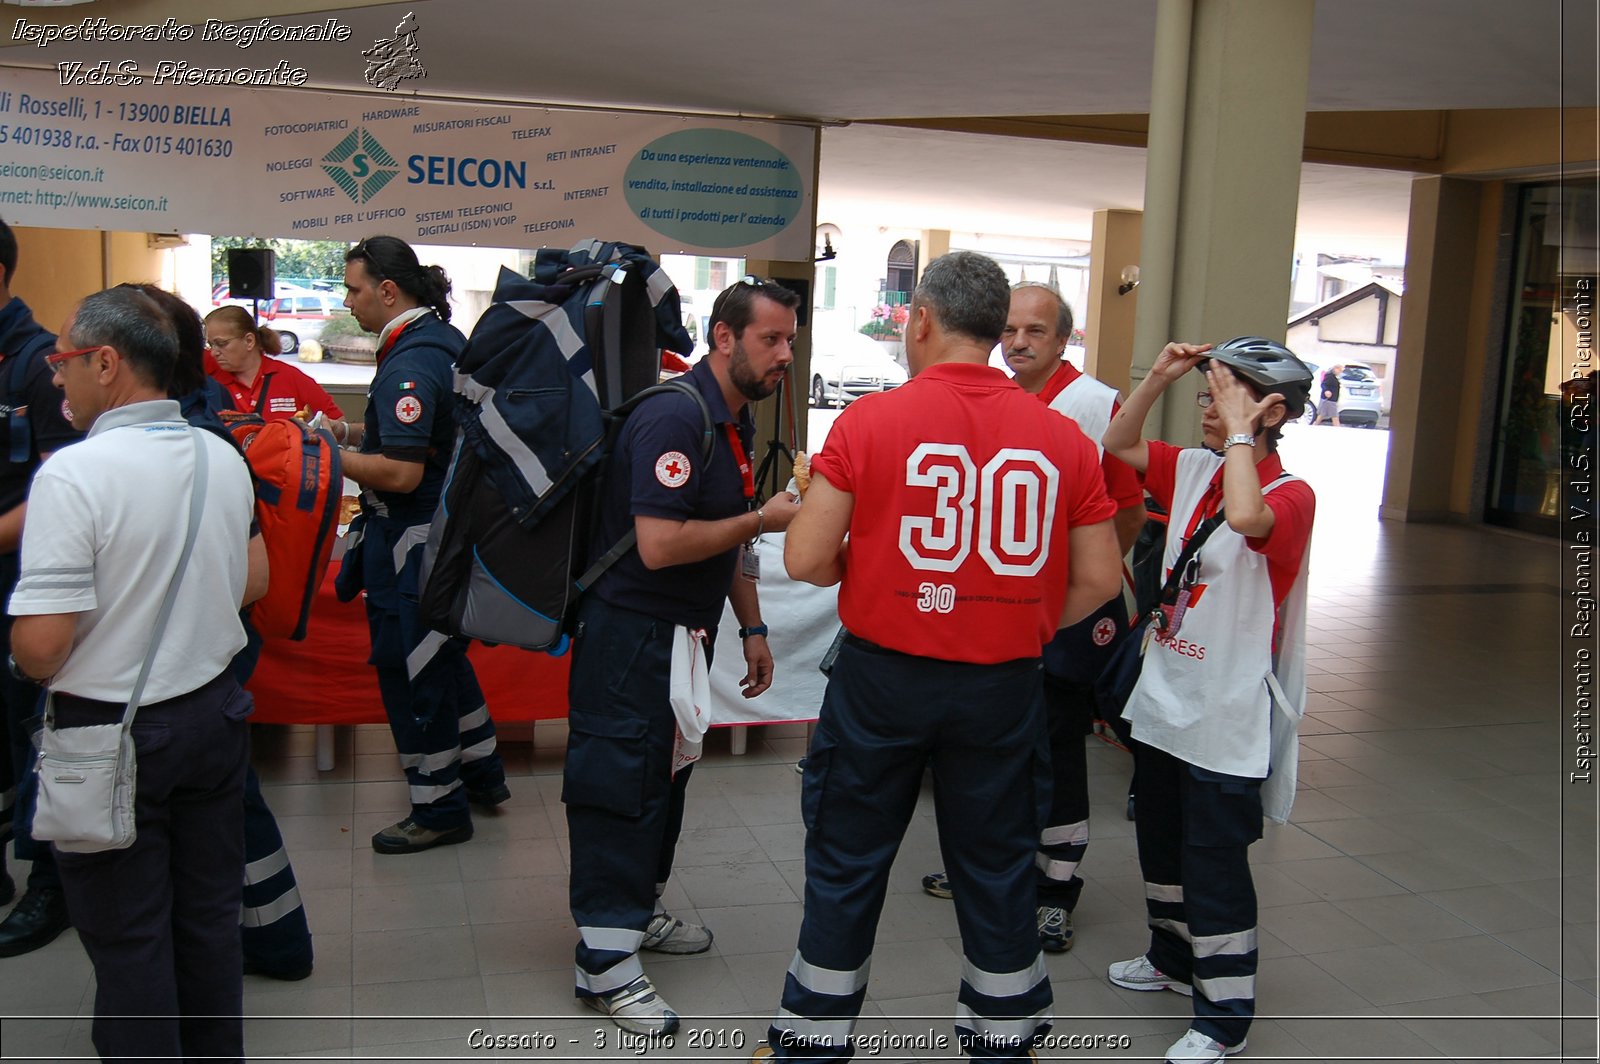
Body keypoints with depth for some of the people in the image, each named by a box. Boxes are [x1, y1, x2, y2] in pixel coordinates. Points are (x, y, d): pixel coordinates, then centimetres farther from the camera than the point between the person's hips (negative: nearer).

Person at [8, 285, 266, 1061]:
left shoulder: (73, 473, -21)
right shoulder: (223, 458, 0)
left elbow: (39, 646, -23)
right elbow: (255, 581, 12)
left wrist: (30, 663, -2)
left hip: (113, 733, -6)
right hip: (213, 713, 6)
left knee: (128, 939, 9)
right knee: (208, 917, 19)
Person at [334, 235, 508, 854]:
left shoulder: (408, 364, -22)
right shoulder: (446, 340, 9)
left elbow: (401, 473, -27)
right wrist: (345, 432, 12)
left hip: (411, 542, -10)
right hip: (448, 530, 10)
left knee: (410, 670, 2)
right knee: (443, 656, 22)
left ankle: (440, 810, 14)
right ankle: (482, 772, 35)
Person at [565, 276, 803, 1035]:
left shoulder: (736, 420, 10)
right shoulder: (674, 417, -21)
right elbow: (660, 545, -29)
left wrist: (752, 628, 17)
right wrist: (764, 520, -19)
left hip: (683, 633, 10)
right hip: (630, 635, -10)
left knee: (665, 774, 20)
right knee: (619, 784, -3)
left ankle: (640, 910, 36)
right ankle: (605, 962, 6)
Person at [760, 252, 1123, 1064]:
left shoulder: (871, 420, -11)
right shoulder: (1063, 437, -3)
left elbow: (806, 560, -12)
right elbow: (1098, 580, 1)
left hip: (883, 674, -2)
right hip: (1004, 686, 2)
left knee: (847, 865, 14)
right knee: (996, 868, 18)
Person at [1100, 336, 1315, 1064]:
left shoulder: (1290, 496, -17)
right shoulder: (1194, 469, 2)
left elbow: (1245, 517, -39)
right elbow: (1118, 445, 10)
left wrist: (1239, 430, -27)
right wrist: (1158, 378, -3)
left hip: (1228, 715, -7)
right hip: (1165, 696, 7)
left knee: (1214, 864, 1)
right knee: (1160, 841, 22)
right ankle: (1174, 958, 44)